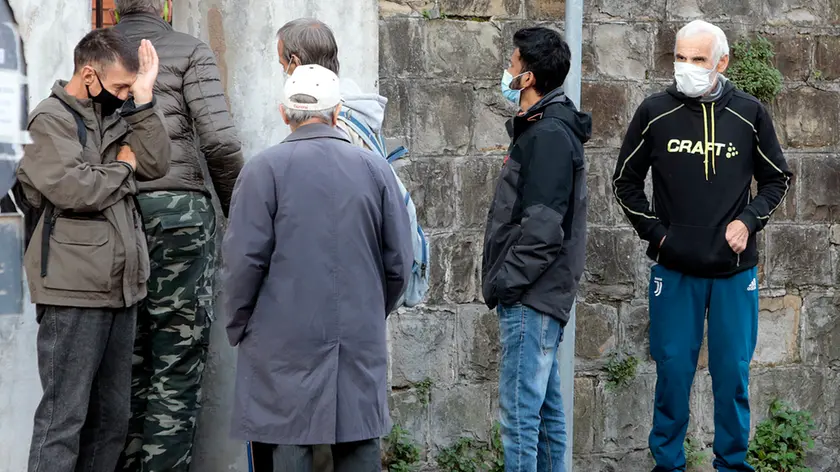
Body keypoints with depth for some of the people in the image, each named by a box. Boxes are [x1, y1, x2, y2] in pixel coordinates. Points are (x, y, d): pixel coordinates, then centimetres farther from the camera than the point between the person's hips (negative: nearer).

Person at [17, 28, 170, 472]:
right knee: (65, 415, -7)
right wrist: (122, 166, -5)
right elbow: (74, 189, -21)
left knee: (112, 415, 11)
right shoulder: (50, 119, -8)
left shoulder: (114, 115, 14)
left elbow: (155, 164, 4)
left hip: (120, 286, 8)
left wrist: (144, 98, -3)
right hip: (74, 291, -8)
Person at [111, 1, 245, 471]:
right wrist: (239, 210, 3)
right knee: (179, 364, 0)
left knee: (127, 363, 10)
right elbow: (220, 141, -9)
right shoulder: (190, 52, -1)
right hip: (178, 208, -4)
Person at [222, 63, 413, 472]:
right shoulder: (376, 169, 4)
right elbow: (399, 262, 6)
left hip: (286, 342, -3)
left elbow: (245, 261, -9)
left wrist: (238, 327, 5)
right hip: (362, 344, 3)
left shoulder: (265, 168, -5)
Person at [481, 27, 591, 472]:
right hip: (537, 295, 10)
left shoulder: (548, 135, -16)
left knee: (520, 411, -9)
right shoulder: (544, 128, 16)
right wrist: (503, 282, 15)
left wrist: (504, 283, -16)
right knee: (545, 408, 14)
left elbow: (542, 229, -22)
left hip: (531, 298, -10)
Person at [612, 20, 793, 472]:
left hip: (736, 268, 0)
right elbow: (625, 181, 9)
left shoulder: (749, 114, -1)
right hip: (675, 267, 0)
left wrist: (749, 220, -4)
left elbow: (777, 179, 11)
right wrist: (655, 231, 0)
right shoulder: (654, 113, -2)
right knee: (673, 368, 4)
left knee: (733, 371, 5)